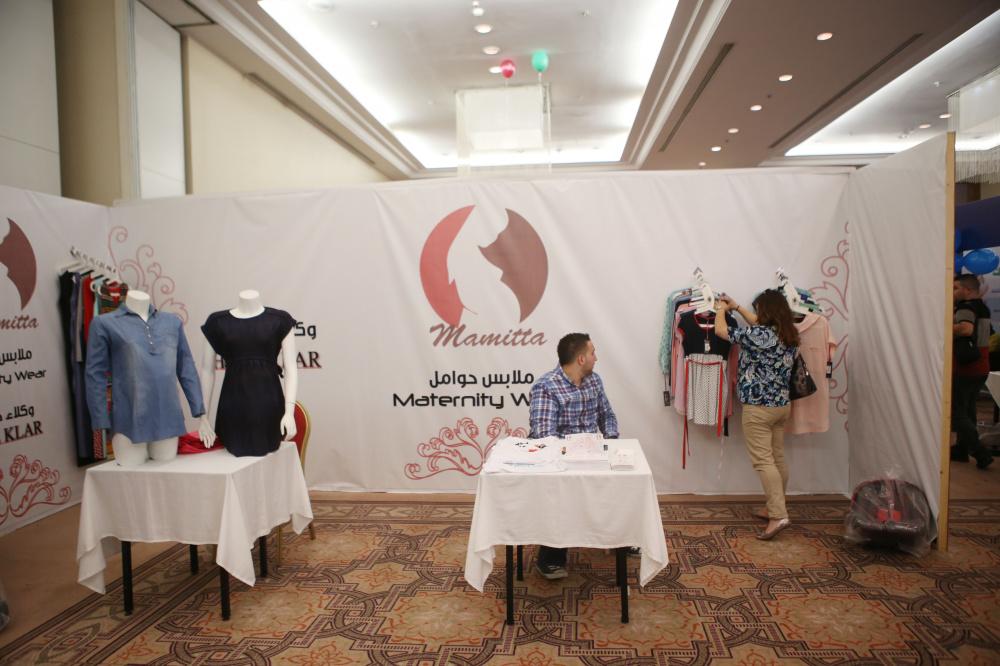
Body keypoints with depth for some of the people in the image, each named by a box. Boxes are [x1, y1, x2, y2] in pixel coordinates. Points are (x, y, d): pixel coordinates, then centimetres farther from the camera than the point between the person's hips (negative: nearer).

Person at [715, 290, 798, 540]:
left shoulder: (758, 335, -18)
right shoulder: (788, 335, 5)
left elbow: (721, 330, -7)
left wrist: (721, 309, 12)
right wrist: (737, 308, 30)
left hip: (759, 407, -8)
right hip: (782, 405, 8)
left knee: (763, 461, -7)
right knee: (777, 459, 14)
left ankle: (778, 516, -11)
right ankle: (775, 508, 25)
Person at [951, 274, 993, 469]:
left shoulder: (966, 308, -18)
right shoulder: (982, 307, 12)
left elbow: (966, 328, -39)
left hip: (964, 369, -9)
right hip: (980, 369, 9)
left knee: (956, 413, -3)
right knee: (967, 410, 17)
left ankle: (981, 453, -7)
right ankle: (961, 449, 23)